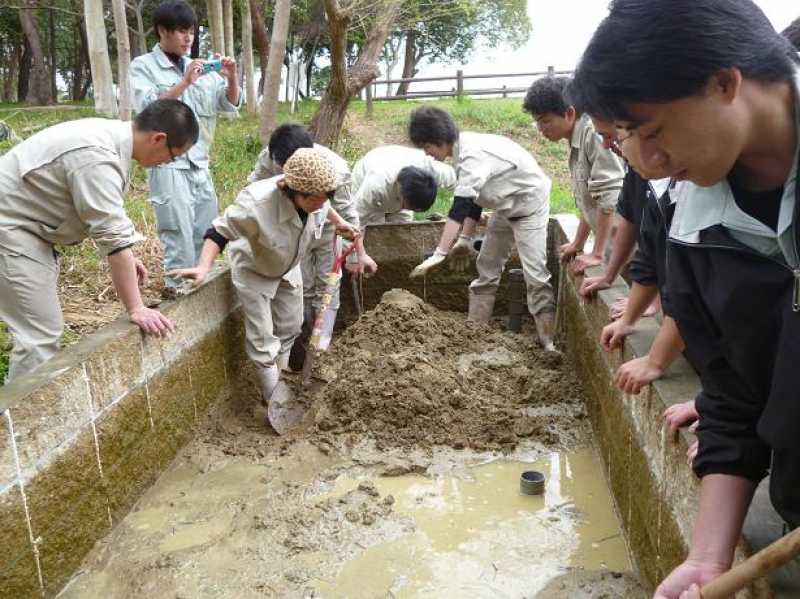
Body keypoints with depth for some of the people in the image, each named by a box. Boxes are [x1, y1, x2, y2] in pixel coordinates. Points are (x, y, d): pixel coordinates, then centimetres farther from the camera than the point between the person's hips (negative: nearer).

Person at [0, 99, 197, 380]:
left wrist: (127, 257, 12)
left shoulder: (112, 135, 1)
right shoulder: (97, 158, -30)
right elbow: (114, 237, -29)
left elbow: (109, 215, 13)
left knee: (43, 327, 18)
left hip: (23, 225, 10)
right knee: (39, 334, -11)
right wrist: (136, 309, -24)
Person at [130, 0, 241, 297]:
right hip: (167, 164, -5)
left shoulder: (199, 67, 13)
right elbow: (147, 108, -14)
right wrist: (185, 83, -21)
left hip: (200, 164, 5)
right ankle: (178, 289, 1)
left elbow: (230, 105, 10)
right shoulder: (143, 66, 0)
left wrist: (231, 77, -9)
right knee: (180, 236, -8)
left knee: (207, 234, 10)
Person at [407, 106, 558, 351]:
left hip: (529, 203, -10)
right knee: (486, 266, 11)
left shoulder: (472, 154, -31)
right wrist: (466, 238, 2)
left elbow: (460, 208, -38)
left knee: (535, 273, -13)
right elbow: (472, 198, 5)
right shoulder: (464, 149, -3)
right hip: (506, 207, 10)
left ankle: (548, 340, -5)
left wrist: (439, 254, -41)